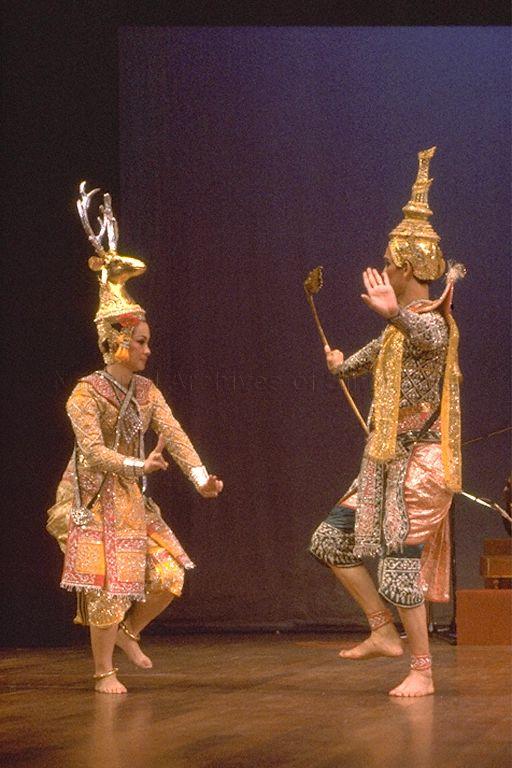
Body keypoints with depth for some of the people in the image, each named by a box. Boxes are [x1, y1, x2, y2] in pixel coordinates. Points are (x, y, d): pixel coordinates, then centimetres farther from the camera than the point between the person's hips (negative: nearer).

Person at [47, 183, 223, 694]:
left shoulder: (147, 393, 4)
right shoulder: (87, 393, -14)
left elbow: (174, 437, -7)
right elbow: (93, 450, -23)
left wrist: (200, 477, -21)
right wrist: (139, 465, -35)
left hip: (131, 498, 6)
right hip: (93, 498, -6)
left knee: (169, 575, 0)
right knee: (107, 585, -7)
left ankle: (127, 632, 24)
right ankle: (104, 672, 5)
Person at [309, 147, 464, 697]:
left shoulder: (431, 322, -15)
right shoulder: (401, 325, 13)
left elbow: (426, 337, -43)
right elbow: (375, 354, 37)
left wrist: (396, 314, -63)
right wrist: (341, 364, 56)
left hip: (417, 463, -9)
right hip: (386, 461, 9)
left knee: (400, 564, -8)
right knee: (332, 539, 6)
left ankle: (421, 670, 2)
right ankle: (384, 632, 13)